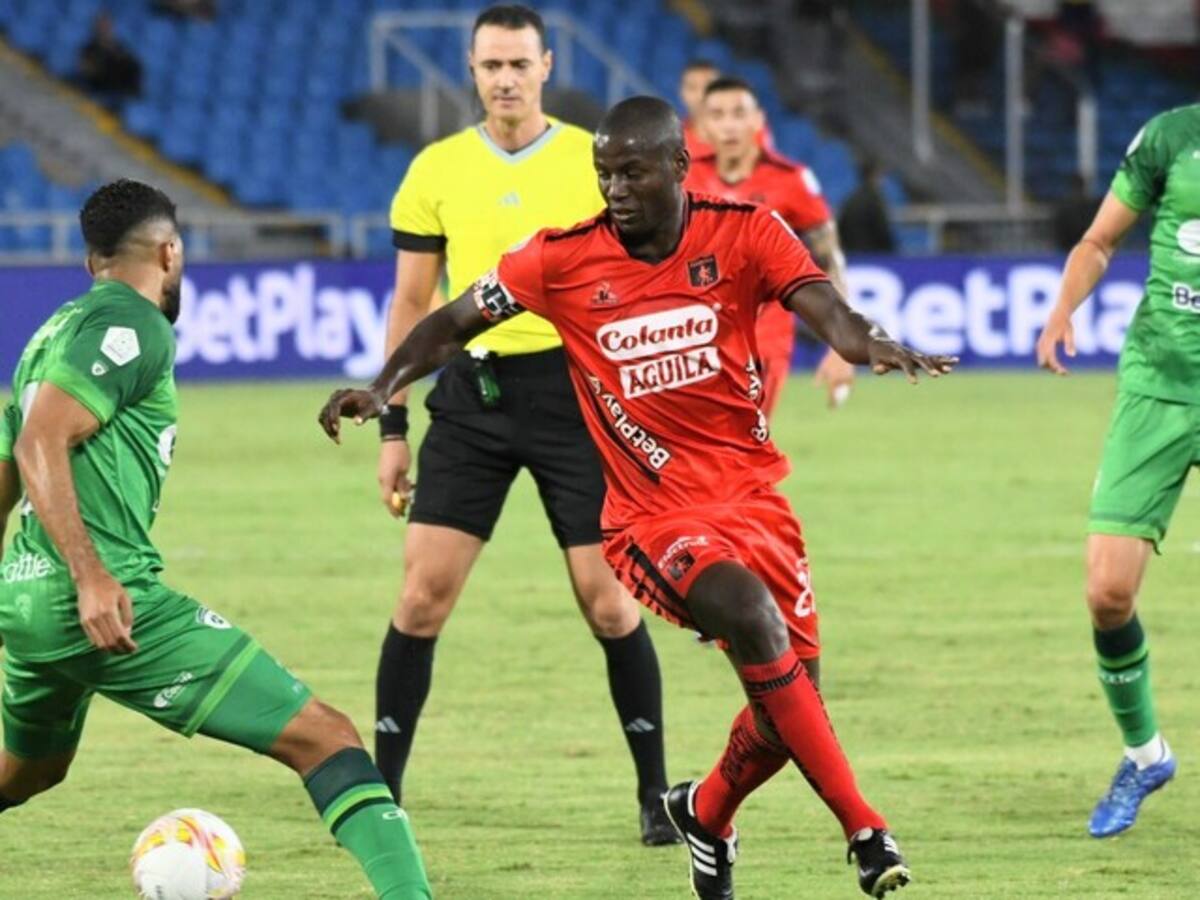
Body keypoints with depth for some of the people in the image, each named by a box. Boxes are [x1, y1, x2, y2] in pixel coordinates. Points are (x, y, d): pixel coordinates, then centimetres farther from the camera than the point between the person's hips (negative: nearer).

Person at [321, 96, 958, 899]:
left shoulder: (745, 234, -4)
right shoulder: (564, 259, -5)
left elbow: (825, 309, -18)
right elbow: (455, 324, 5)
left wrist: (871, 343, -40)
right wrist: (382, 387, -9)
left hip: (752, 496, 3)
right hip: (653, 515, -3)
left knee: (790, 696, 4)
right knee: (749, 612, -31)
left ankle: (706, 817, 39)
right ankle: (863, 828, -25)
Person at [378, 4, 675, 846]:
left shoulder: (595, 163, -1)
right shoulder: (437, 170, 5)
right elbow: (412, 304, 11)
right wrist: (394, 426, 7)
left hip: (572, 389, -2)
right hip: (471, 396, 2)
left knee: (608, 603, -3)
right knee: (423, 595, -4)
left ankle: (656, 793, 9)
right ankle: (381, 790, 4)